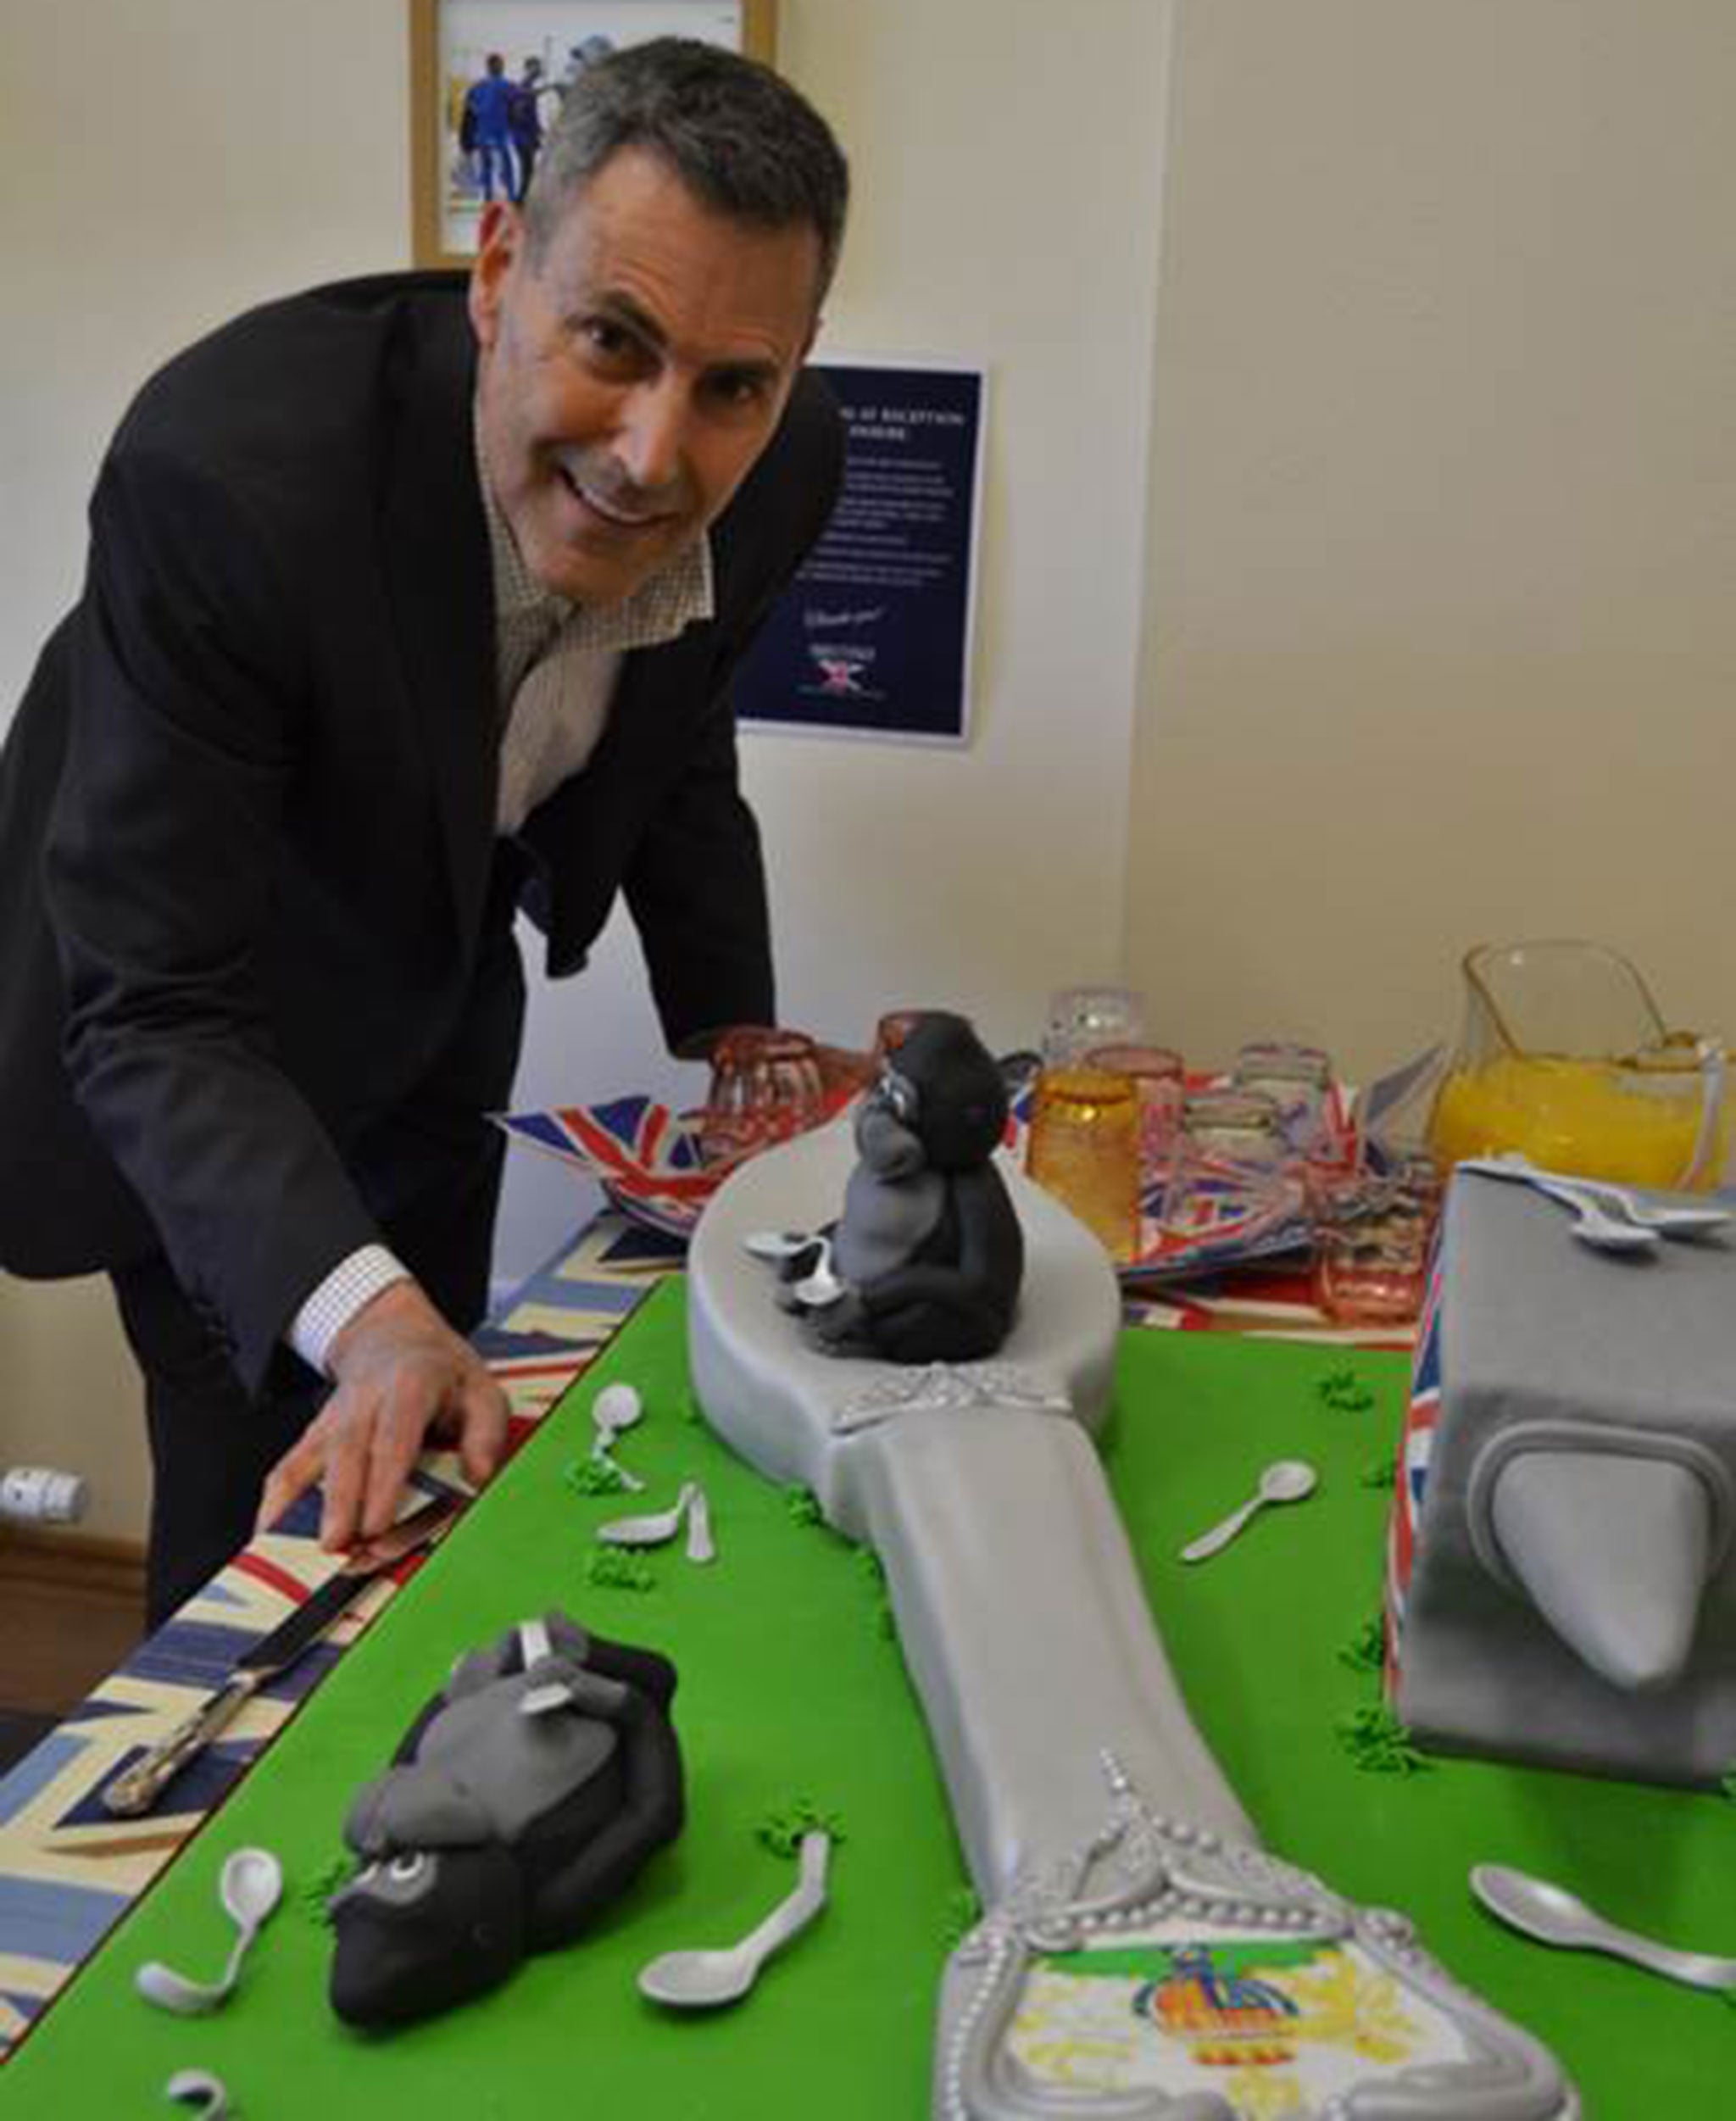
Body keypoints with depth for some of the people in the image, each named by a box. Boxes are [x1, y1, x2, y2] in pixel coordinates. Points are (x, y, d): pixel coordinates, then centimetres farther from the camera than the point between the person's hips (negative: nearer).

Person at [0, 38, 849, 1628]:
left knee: (430, 1465, 19)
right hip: (196, 1032, -5)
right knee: (285, 1491, -3)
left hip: (432, 1004, 6)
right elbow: (153, 1012, -37)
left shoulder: (781, 465, -22)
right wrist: (367, 1315, -50)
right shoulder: (226, 467, -39)